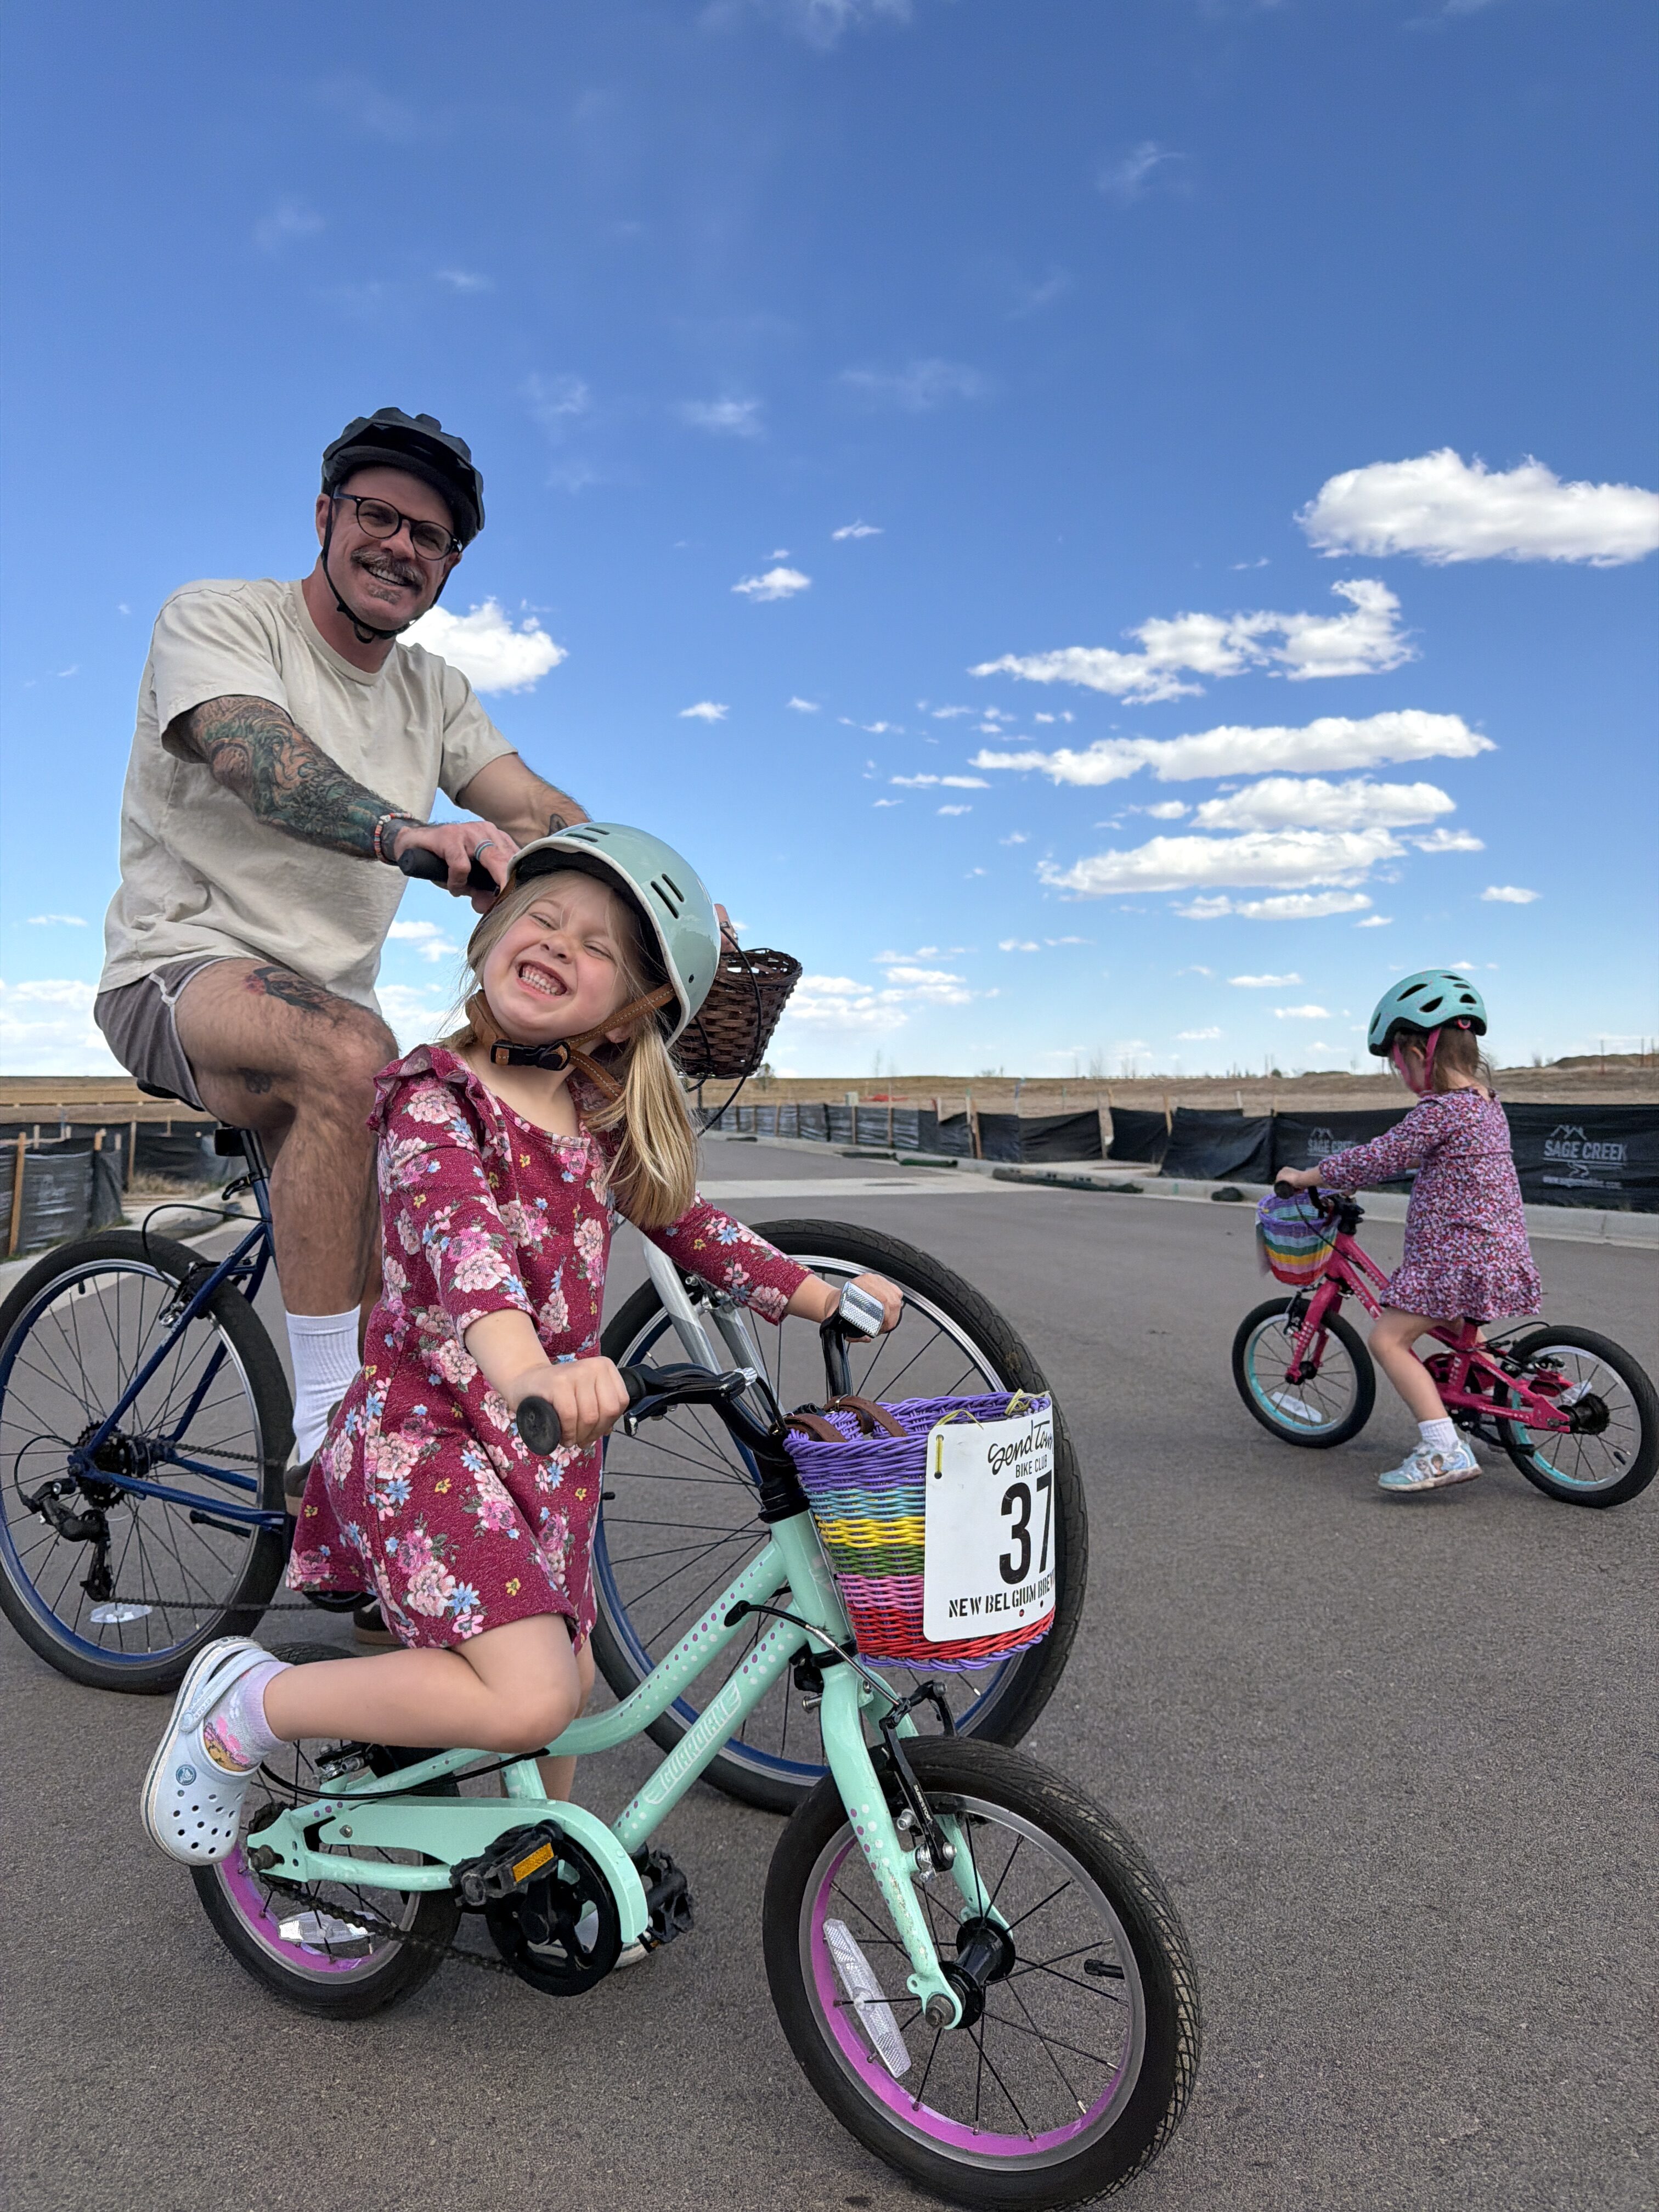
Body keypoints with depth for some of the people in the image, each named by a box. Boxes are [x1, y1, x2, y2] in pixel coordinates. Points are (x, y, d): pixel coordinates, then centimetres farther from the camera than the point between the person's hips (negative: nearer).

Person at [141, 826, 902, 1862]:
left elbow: (682, 1220, 19)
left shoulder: (599, 1118, 7)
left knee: (568, 1679, 15)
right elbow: (458, 1229, -33)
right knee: (528, 1699, -19)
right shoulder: (438, 1095, -14)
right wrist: (524, 1366, -52)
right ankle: (244, 1707, 1)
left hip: (551, 1442, 7)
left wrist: (820, 1293, 14)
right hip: (423, 1430, -7)